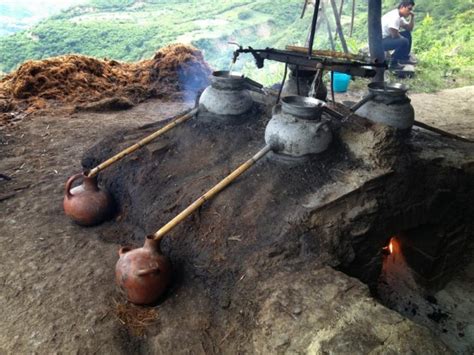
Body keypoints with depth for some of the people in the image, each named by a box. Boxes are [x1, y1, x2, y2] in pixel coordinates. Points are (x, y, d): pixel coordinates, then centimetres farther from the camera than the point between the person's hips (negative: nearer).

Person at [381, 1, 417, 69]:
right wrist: (403, 38, -4)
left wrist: (412, 17, 5)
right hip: (380, 41, -11)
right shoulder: (394, 17, -21)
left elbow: (409, 29, 17)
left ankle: (404, 58, 20)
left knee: (407, 34, 16)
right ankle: (393, 63, -8)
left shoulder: (400, 17, 11)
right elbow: (394, 35, -24)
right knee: (404, 41, -25)